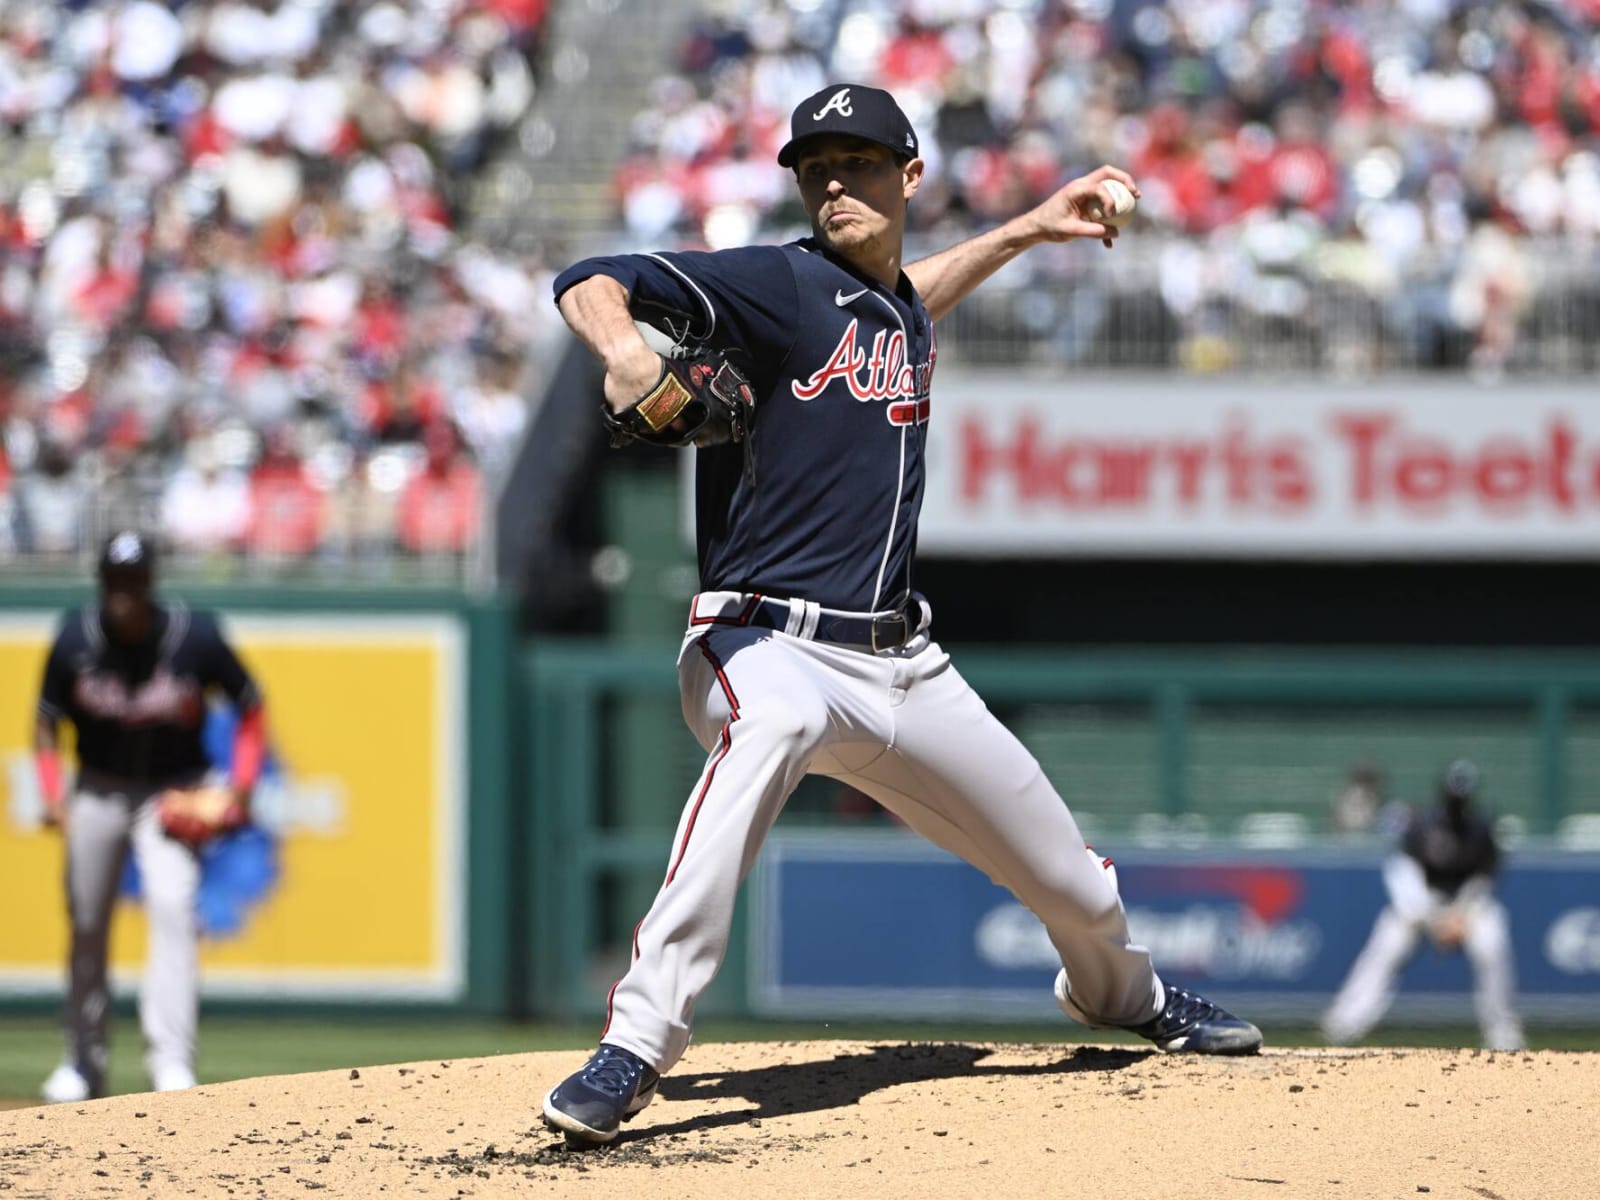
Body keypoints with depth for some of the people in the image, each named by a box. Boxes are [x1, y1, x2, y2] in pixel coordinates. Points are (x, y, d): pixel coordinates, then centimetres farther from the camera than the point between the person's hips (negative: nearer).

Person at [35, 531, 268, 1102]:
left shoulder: (196, 637, -17)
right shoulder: (75, 639, -12)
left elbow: (251, 709, -3)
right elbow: (47, 723, 1)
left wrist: (241, 788, -14)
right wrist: (53, 795, -13)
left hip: (172, 793, -2)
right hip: (98, 791, 2)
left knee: (172, 905, -22)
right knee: (86, 924, 7)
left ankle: (171, 1059, -26)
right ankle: (82, 1064, 23)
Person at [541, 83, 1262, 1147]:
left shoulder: (901, 311, 14)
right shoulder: (779, 285, -8)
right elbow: (590, 283, -19)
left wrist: (1026, 231, 40)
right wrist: (627, 355, -41)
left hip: (903, 664, 7)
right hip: (770, 645, -7)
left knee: (1076, 886, 14)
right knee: (767, 726, -44)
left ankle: (1124, 991, 52)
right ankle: (637, 1046, -46)